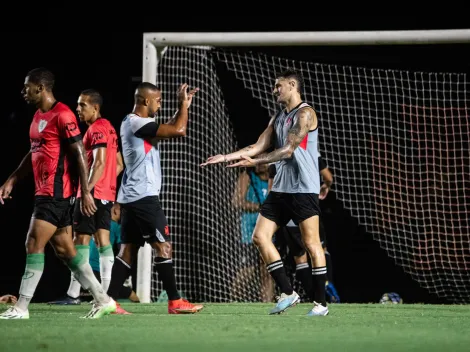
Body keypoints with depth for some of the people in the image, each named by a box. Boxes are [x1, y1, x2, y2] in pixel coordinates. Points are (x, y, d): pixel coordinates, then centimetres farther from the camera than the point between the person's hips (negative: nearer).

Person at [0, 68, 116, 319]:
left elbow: (80, 154, -15)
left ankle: (21, 308, -8)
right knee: (64, 250, 10)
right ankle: (102, 300, 15)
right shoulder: (38, 116, 16)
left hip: (56, 194, -10)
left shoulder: (62, 115, -13)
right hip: (44, 192, 10)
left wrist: (86, 192, -17)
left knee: (34, 245, -10)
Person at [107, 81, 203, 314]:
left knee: (128, 249, 7)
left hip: (131, 197, 10)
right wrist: (184, 105, -4)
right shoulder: (137, 123, -14)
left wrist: (183, 108, 19)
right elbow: (178, 131, -18)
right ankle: (175, 302, -6)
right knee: (163, 246, -7)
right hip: (143, 197, -10)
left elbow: (170, 130, 26)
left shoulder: (132, 123, 17)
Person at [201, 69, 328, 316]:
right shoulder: (278, 118, 18)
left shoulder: (305, 113, -9)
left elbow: (288, 150, -17)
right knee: (260, 236, 1)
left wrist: (254, 162, -20)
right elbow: (258, 147, 17)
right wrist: (226, 157, 9)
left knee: (311, 243, -7)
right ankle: (287, 293, 5)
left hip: (303, 189, -9)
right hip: (281, 188, 9)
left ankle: (321, 303, -1)